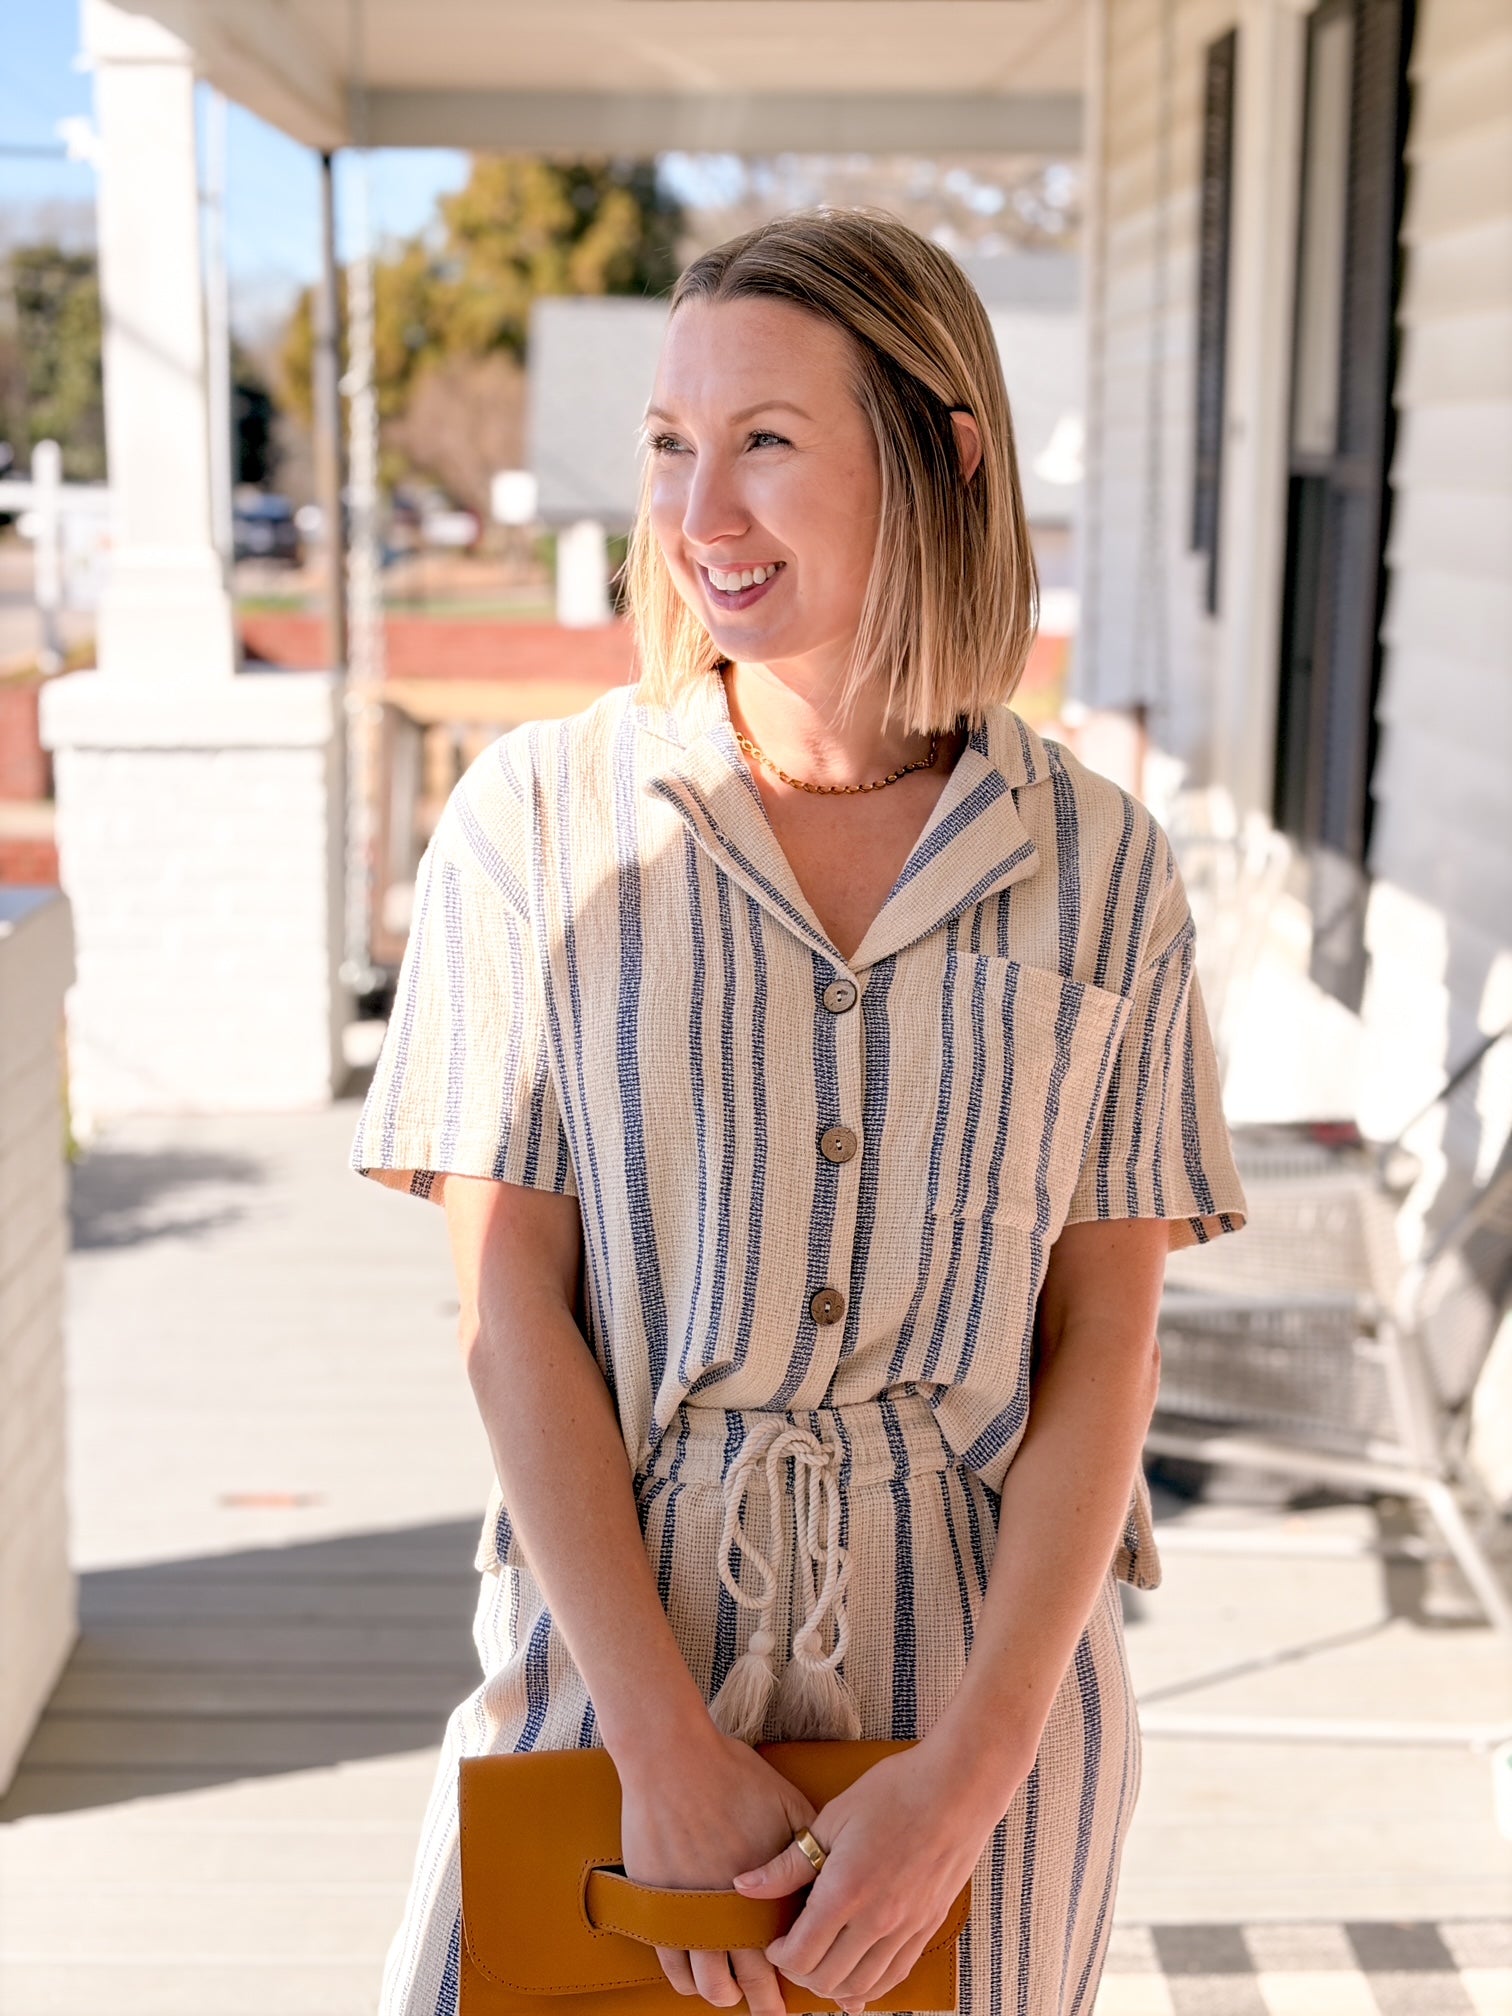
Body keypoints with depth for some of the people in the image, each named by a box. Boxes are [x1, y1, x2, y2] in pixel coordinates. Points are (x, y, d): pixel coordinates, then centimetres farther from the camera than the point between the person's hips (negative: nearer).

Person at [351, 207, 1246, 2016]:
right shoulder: (540, 815, -6)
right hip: (614, 1637, 0)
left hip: (990, 1658, 1)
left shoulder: (1100, 868, -3)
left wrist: (973, 1769, -12)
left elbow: (1106, 1342, -4)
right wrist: (667, 1746, -13)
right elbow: (513, 1309, -8)